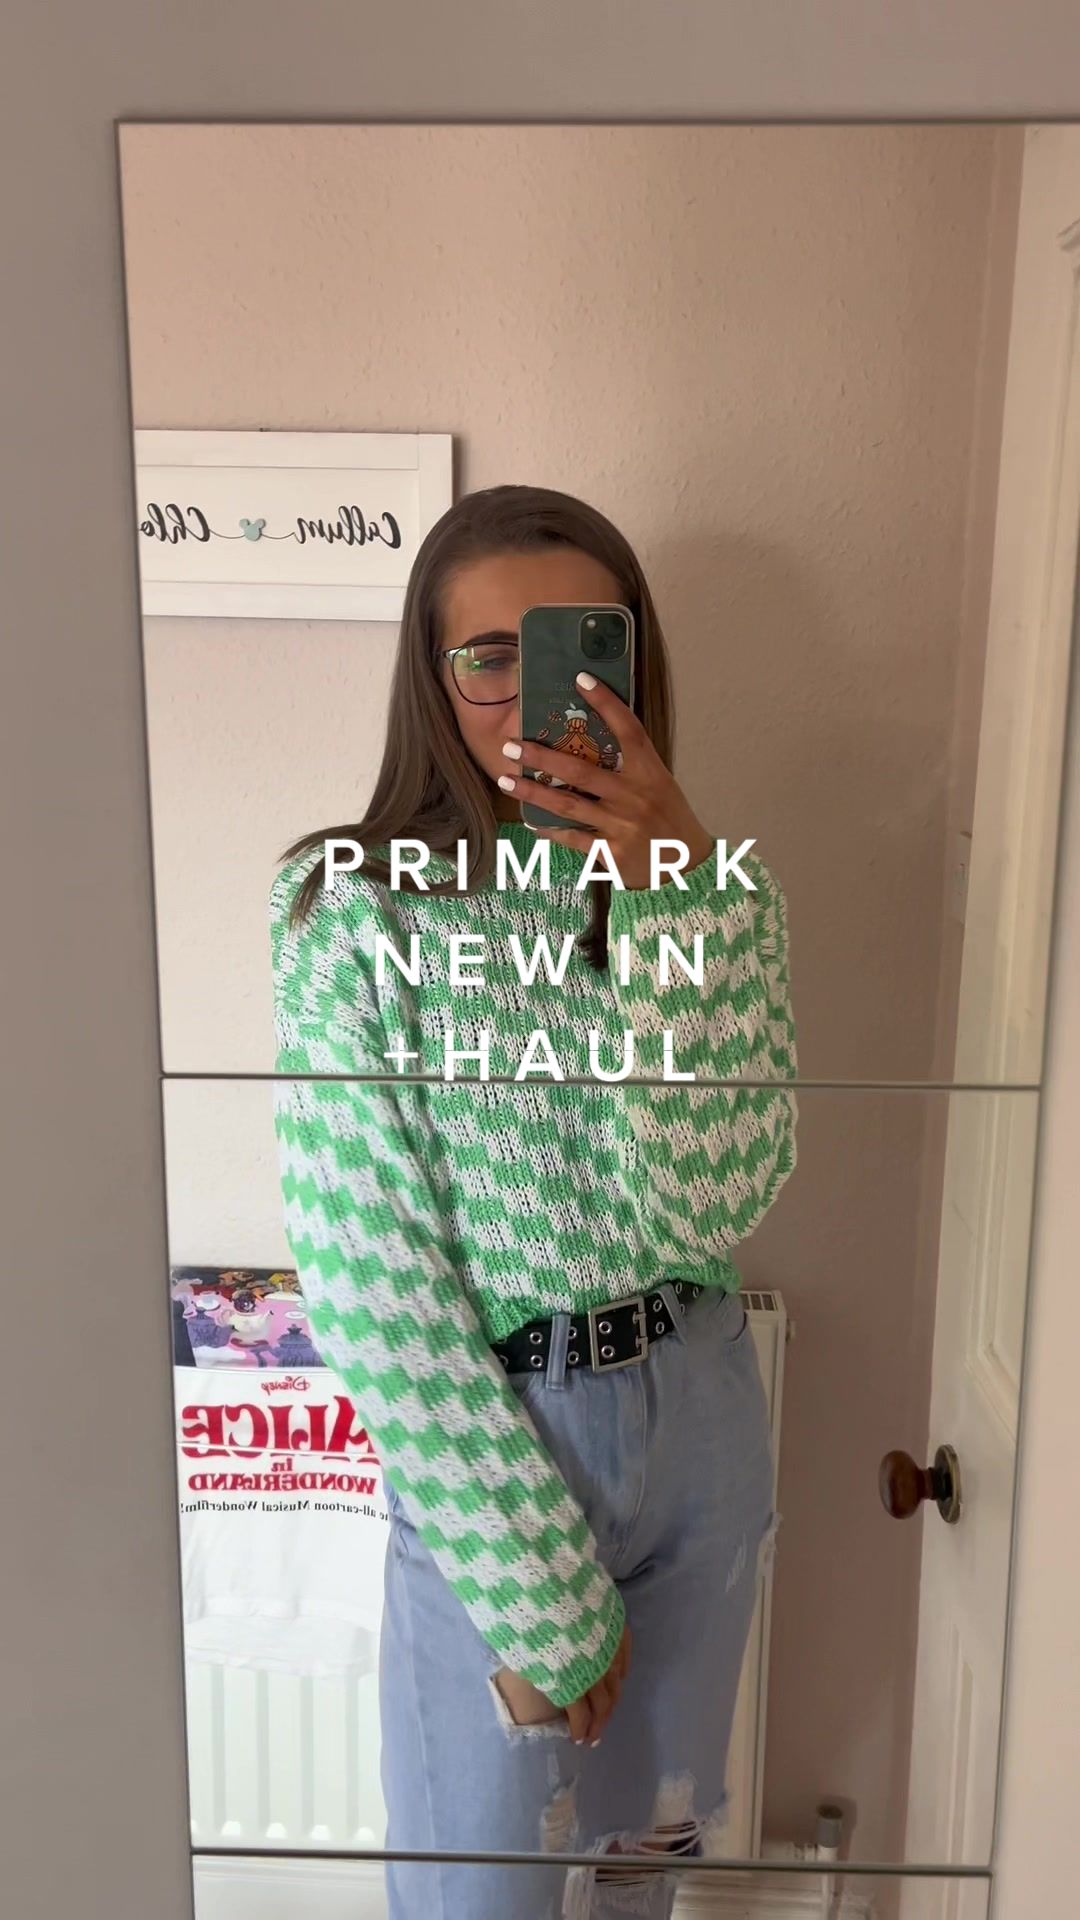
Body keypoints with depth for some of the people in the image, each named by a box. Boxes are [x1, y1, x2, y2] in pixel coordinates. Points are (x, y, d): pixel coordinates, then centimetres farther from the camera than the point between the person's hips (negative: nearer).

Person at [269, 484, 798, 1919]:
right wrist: (543, 1600, -14)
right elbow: (372, 1279, -17)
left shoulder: (722, 888, -5)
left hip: (700, 1419, 4)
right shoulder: (351, 909, -15)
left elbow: (711, 1210, -17)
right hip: (489, 1445, -3)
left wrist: (673, 897, -26)